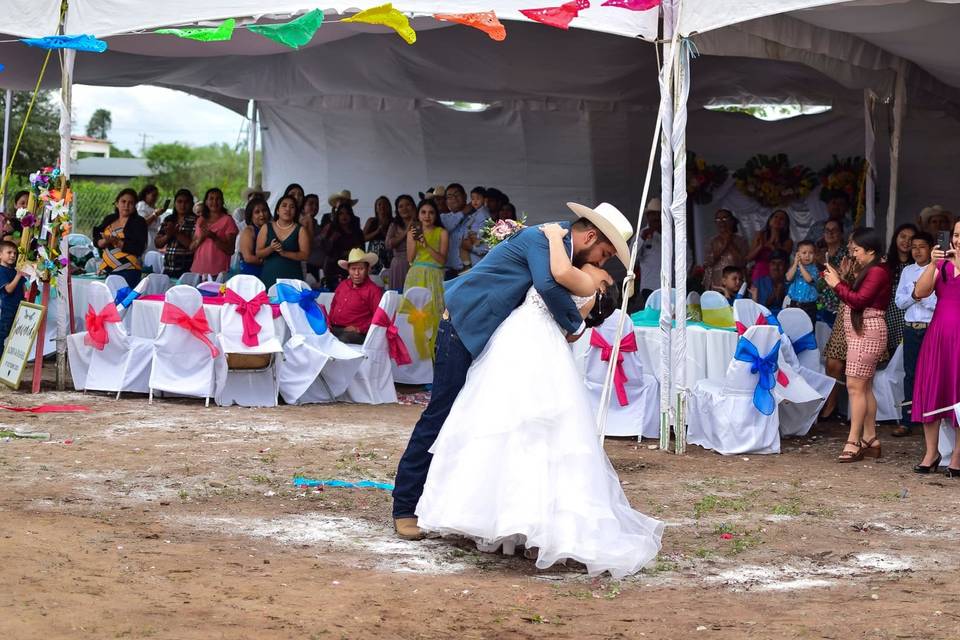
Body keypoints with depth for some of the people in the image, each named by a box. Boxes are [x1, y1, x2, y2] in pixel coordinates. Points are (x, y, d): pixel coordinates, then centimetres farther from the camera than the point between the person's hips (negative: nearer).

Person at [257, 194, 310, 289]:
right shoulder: (266, 228, 10)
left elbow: (305, 255, -3)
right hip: (269, 277, 1)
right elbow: (258, 253, 7)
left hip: (292, 278, -1)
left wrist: (284, 253, -16)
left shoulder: (300, 230, 7)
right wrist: (271, 249, -13)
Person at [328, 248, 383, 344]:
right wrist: (329, 322, 15)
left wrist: (360, 329, -15)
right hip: (334, 329, 6)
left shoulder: (374, 290, -1)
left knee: (343, 340, -40)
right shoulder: (342, 285, 22)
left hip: (355, 333, -6)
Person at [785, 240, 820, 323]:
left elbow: (809, 279, -21)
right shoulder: (794, 267, 6)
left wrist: (800, 265, -16)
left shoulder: (814, 269, -3)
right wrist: (795, 263, -13)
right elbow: (789, 278, -11)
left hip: (809, 306, -3)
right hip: (794, 304, 3)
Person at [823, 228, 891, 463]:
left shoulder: (877, 272, -13)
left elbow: (859, 300, -20)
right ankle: (870, 439, 14)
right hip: (861, 333, 11)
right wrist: (839, 280, 10)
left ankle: (853, 442, -15)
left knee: (856, 386, -13)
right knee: (865, 388, 11)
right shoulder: (869, 271, 18)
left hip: (867, 333, -11)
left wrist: (837, 284, -11)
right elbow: (856, 297, 17)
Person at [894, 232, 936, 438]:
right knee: (910, 374, 7)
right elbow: (899, 301, 9)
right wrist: (913, 295, -8)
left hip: (932, 328, -4)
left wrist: (923, 297, -14)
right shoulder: (907, 271, 13)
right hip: (911, 328, 4)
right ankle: (907, 421, 10)